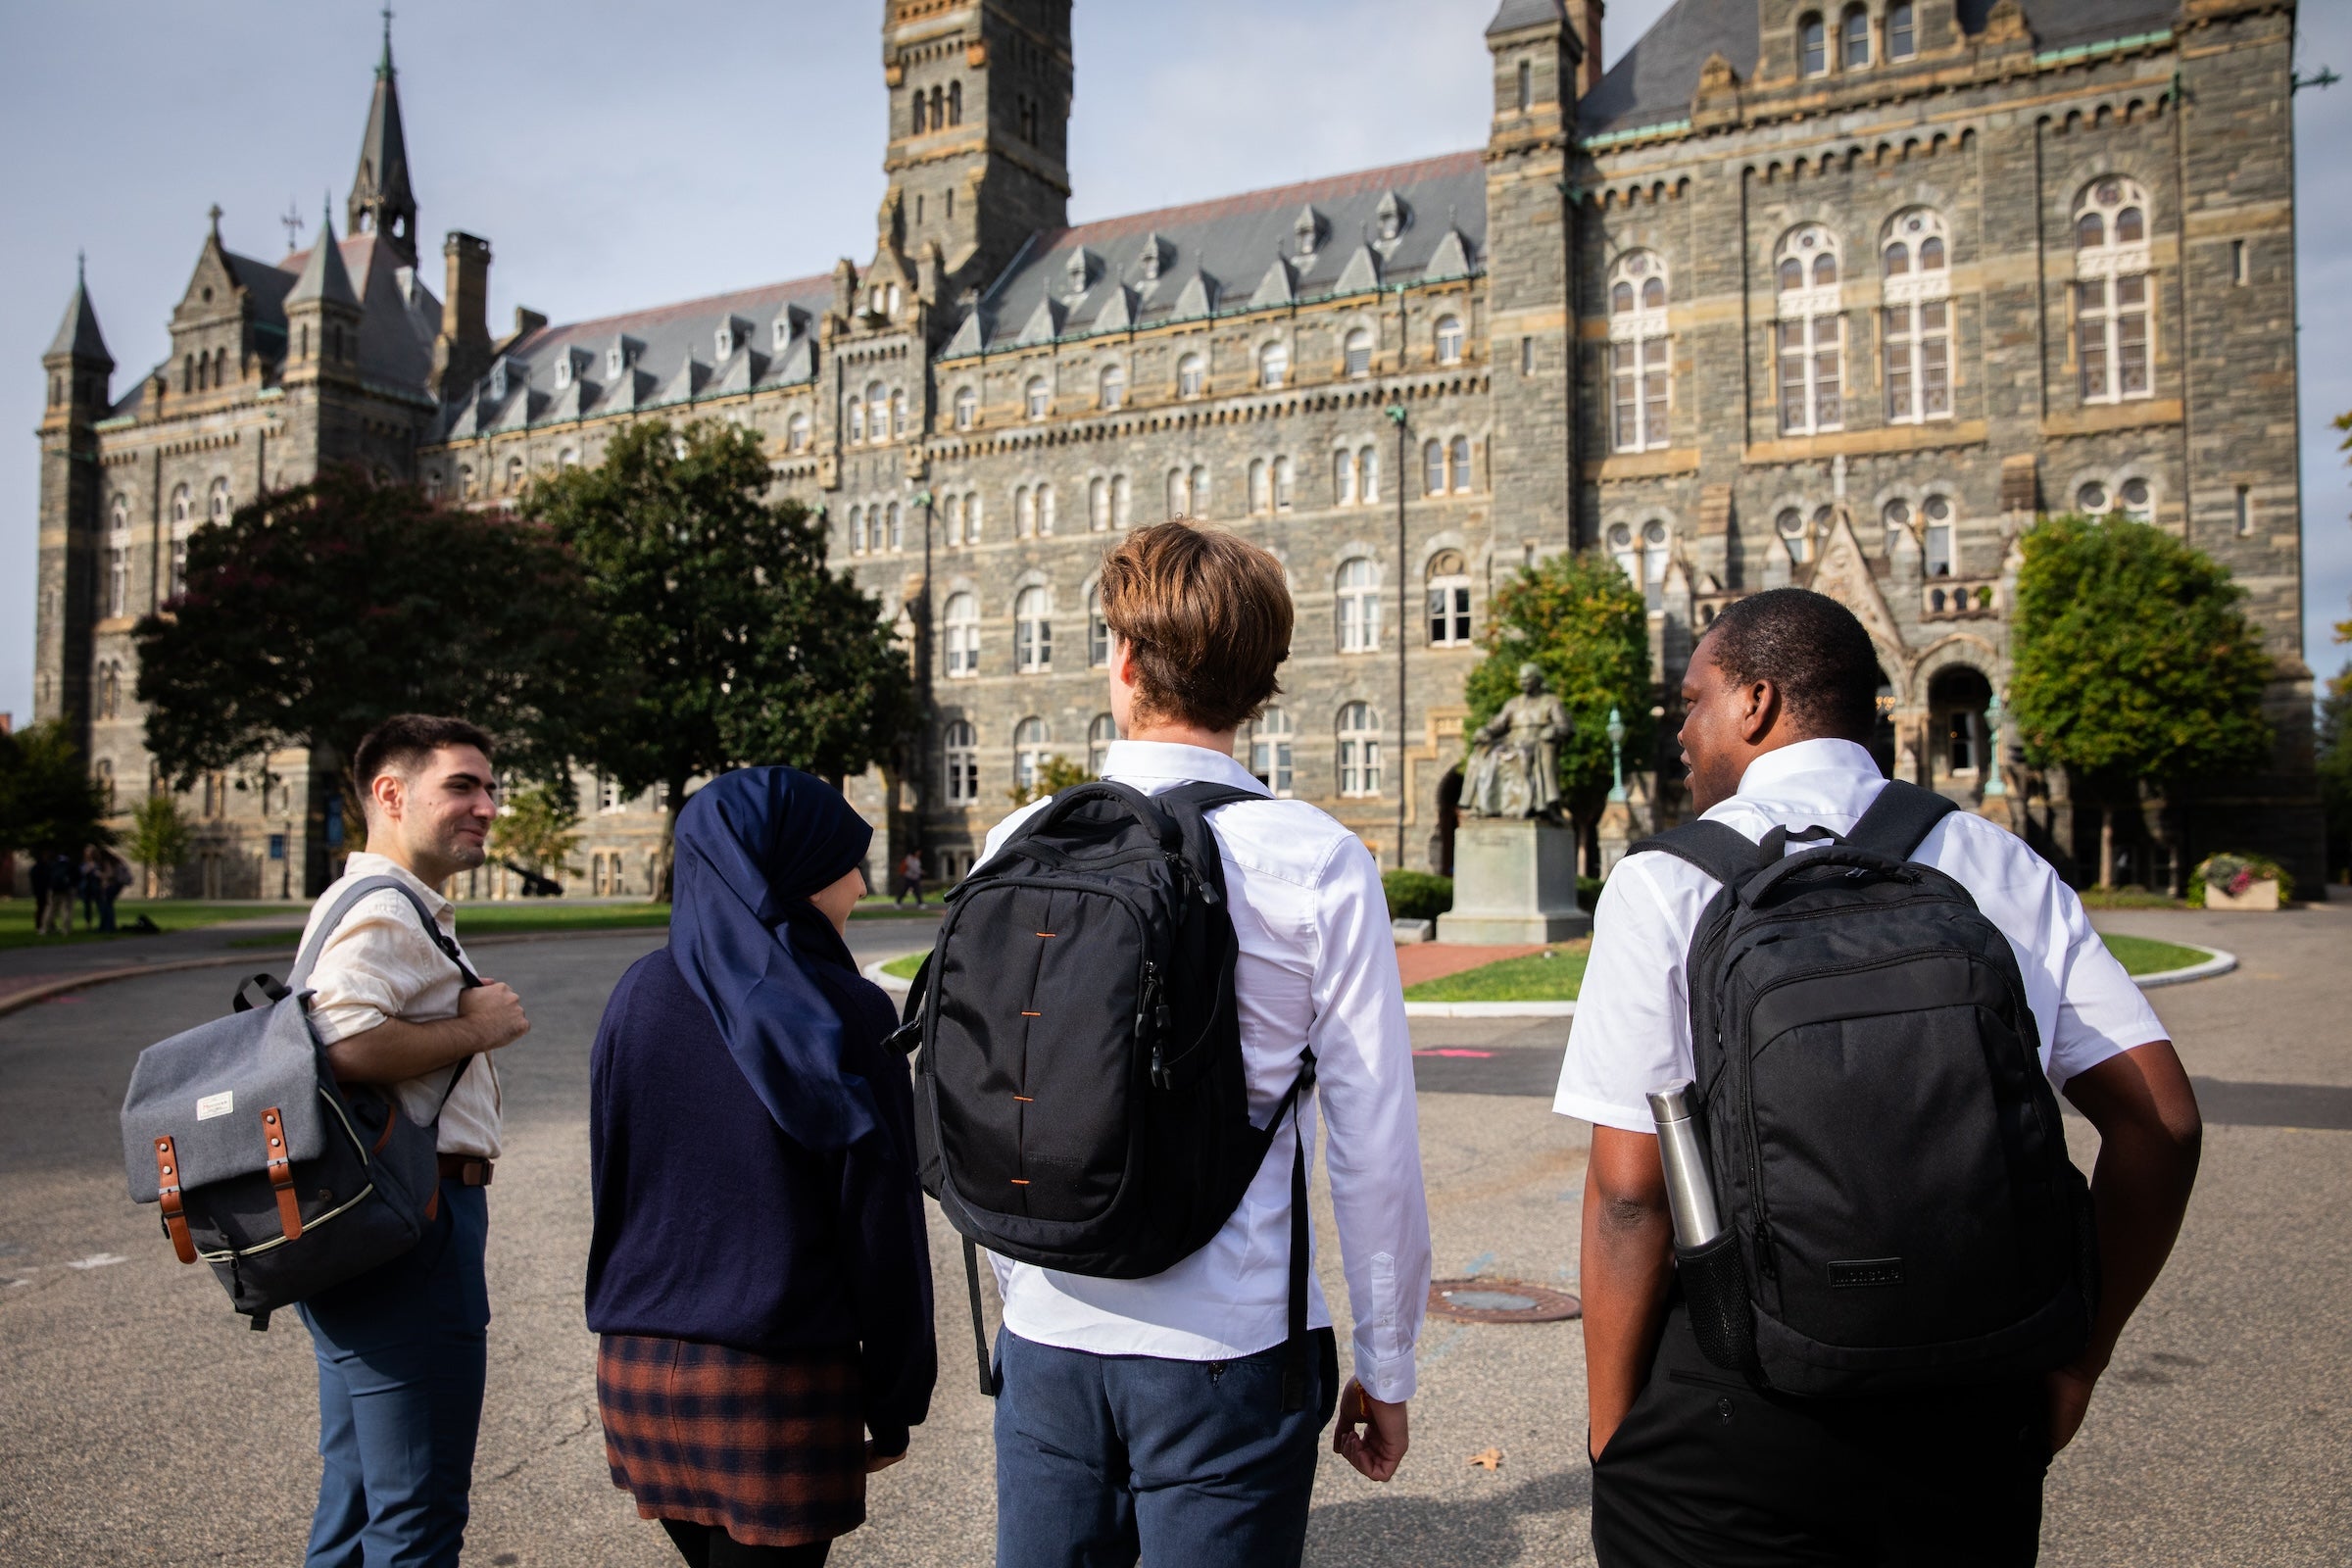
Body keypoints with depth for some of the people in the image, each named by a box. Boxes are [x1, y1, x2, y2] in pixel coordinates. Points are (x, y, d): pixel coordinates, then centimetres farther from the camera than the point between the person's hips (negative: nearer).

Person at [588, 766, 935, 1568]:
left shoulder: (640, 995, 1)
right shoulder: (847, 1013, -12)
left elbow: (609, 1188, 8)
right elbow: (882, 1221, -10)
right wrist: (894, 1403, 0)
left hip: (637, 1367, 5)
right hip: (780, 1382, -5)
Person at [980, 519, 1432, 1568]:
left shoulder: (1018, 847, -4)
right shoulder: (1319, 864, -11)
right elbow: (1373, 1146, -9)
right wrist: (1386, 1367, 4)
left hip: (1045, 1337, 3)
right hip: (1229, 1349, -2)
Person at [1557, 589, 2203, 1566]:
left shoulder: (1665, 884, -9)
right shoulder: (2005, 870, 4)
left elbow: (1629, 1191, -12)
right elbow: (2161, 1124, 1)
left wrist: (1613, 1434, -3)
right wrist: (2073, 1361, 11)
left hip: (1734, 1402, -4)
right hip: (1975, 1404, 4)